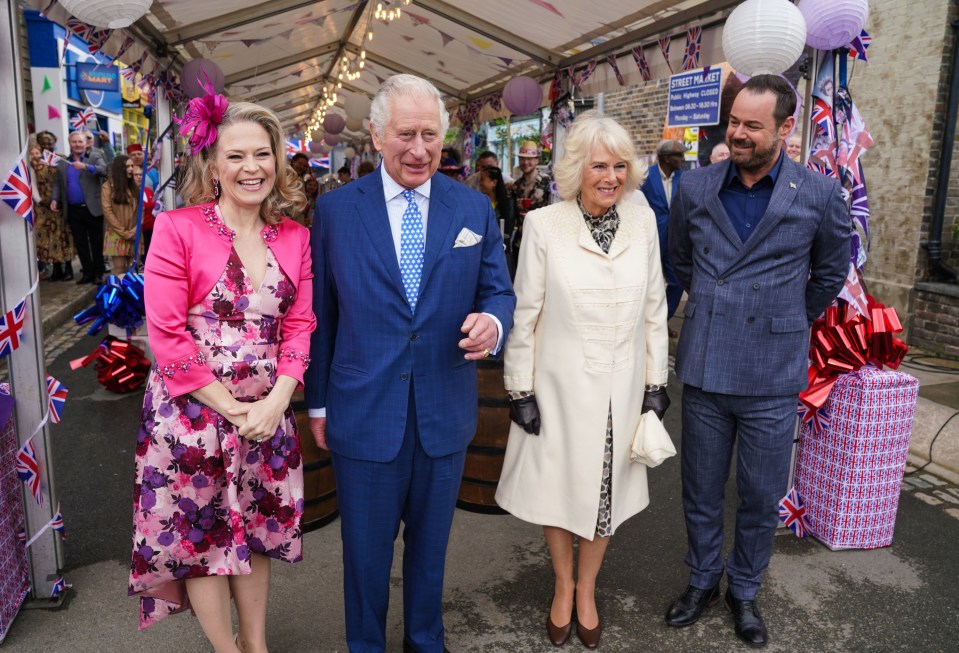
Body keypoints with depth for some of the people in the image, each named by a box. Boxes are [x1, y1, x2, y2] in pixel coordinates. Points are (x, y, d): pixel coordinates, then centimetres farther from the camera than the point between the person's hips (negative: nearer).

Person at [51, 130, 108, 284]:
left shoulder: (95, 156, 4)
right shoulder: (62, 163, 14)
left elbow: (104, 170, -14)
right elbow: (58, 184, 15)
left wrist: (85, 166, -27)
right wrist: (55, 199, -1)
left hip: (92, 208, -4)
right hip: (73, 210, 4)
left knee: (96, 242, 1)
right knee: (80, 243, 6)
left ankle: (98, 273, 8)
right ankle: (87, 272, 12)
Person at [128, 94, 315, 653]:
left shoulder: (294, 236, 3)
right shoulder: (177, 229, -10)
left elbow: (299, 324, 1)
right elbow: (167, 334, -13)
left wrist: (275, 402, -12)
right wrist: (230, 407, -13)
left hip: (267, 413, 4)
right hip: (193, 412, -3)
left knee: (257, 532, 17)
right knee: (200, 536, 11)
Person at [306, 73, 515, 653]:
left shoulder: (475, 209, 0)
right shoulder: (336, 209, -3)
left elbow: (498, 291, 4)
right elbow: (321, 312, 1)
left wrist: (492, 321, -21)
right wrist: (318, 402, 4)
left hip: (445, 413, 2)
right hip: (363, 411, -1)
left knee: (430, 542, 21)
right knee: (366, 547, 16)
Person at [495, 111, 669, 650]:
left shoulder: (643, 221, -1)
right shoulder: (544, 225, -11)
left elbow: (655, 309, 5)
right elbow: (525, 314, -6)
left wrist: (656, 383, 5)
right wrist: (521, 390, -6)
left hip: (621, 388, 3)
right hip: (559, 387, -2)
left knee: (607, 491, 15)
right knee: (557, 488, 14)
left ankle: (587, 590, 41)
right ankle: (563, 585, 41)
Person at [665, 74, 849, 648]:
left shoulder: (819, 195, -5)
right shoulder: (695, 188, 0)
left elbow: (831, 272, 11)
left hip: (772, 376, -1)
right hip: (704, 369, 2)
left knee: (762, 498, 11)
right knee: (701, 490, 15)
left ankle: (745, 590, 35)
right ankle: (703, 581, 37)